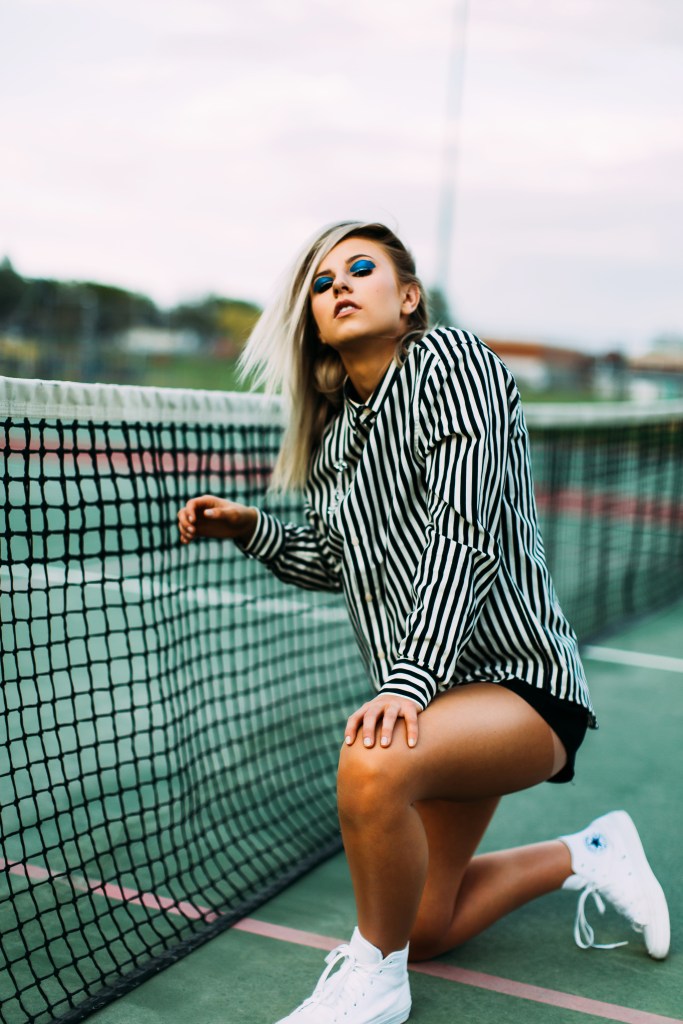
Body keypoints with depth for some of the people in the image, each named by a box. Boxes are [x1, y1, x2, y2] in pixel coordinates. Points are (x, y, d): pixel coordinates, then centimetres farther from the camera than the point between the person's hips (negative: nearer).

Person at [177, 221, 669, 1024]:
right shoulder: (333, 429, 10)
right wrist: (249, 529, 3)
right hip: (443, 693, 9)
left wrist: (410, 679, -34)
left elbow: (463, 536, -24)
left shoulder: (448, 360, -13)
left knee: (372, 764, -38)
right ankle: (584, 855, 37)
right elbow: (329, 564, 21)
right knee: (423, 929, 15)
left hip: (521, 678, -9)